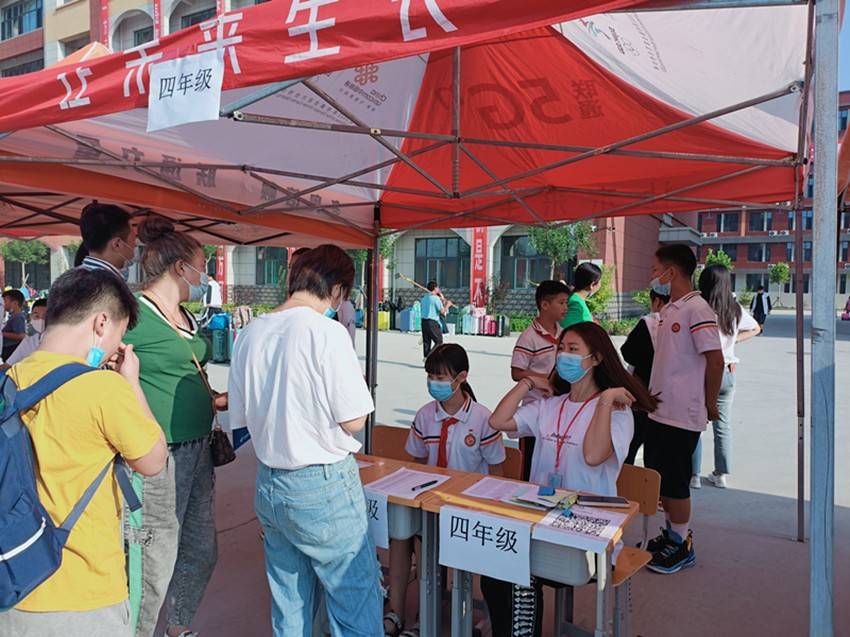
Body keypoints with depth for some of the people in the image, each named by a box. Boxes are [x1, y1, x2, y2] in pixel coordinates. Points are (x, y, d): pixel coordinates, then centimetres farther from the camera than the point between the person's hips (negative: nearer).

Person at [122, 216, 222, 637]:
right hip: (158, 457, -9)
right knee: (154, 566, 3)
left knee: (201, 552, 20)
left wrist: (217, 400, 14)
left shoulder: (185, 318, 14)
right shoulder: (134, 314, -14)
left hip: (197, 449, 9)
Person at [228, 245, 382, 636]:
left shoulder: (249, 335, 3)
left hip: (269, 486, 7)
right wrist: (358, 383, 2)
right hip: (324, 486, -7)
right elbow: (353, 421, -15)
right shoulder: (326, 332, -17)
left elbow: (241, 418, 8)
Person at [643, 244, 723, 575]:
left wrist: (710, 404, -9)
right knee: (657, 478, 17)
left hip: (682, 415, -9)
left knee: (674, 482, 3)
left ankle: (681, 545, 20)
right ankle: (671, 534, 33)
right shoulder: (668, 310, 11)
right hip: (659, 410, 9)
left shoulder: (697, 309, -17)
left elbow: (715, 360, -18)